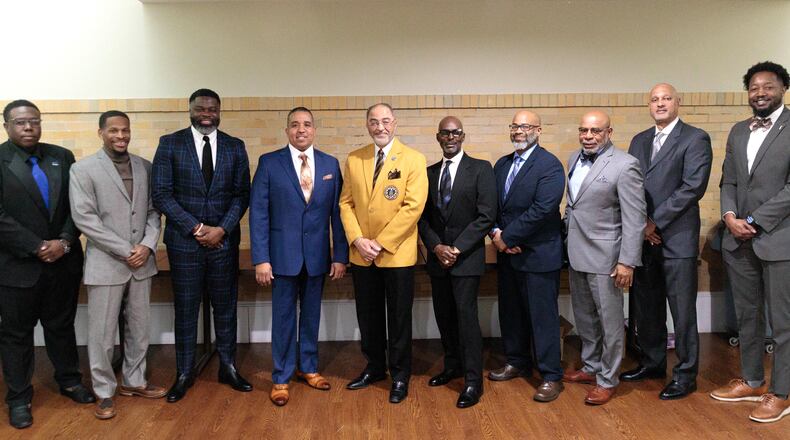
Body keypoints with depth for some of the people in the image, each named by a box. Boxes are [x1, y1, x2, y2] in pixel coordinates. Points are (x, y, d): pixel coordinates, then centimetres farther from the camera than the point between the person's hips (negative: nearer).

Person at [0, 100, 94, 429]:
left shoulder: (62, 157, 6)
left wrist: (64, 242, -11)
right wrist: (37, 248, -16)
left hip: (63, 261, 3)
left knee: (62, 325, 17)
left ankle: (69, 381, 33)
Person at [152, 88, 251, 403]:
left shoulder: (235, 146, 5)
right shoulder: (170, 144, -2)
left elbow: (242, 194, 3)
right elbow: (161, 194, -7)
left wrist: (222, 229, -11)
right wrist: (196, 228, -13)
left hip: (224, 240, 2)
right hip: (184, 241, -2)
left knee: (225, 306, 10)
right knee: (185, 309, 7)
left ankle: (228, 368, 25)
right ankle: (184, 373, 21)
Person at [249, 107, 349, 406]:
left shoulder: (331, 164, 4)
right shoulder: (269, 163, -4)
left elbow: (337, 212, 4)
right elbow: (258, 213, -6)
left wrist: (340, 255, 0)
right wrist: (261, 258, -11)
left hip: (317, 255, 3)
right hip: (283, 255, -2)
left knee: (311, 314, 14)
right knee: (283, 317, 6)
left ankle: (308, 367, 31)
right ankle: (281, 378, 19)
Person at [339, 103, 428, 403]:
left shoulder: (413, 159, -6)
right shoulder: (354, 160, 7)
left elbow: (414, 206, -13)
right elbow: (346, 203, 6)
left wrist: (381, 242, -16)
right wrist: (357, 240, -9)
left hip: (397, 253, -4)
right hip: (361, 255, 4)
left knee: (399, 318, 7)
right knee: (368, 316, 14)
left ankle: (399, 376, 22)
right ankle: (375, 367, 32)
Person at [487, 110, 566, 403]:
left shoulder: (550, 165, -11)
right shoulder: (502, 164, 12)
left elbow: (542, 209, -20)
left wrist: (508, 237, -17)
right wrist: (496, 233, -8)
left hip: (538, 254, -7)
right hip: (507, 252, 7)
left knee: (543, 316, 0)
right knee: (510, 312, 16)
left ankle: (551, 376, 11)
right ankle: (517, 362, 33)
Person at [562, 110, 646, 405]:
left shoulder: (624, 165, -15)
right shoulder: (575, 159, 8)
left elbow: (634, 218, -16)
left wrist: (627, 261, -19)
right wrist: (567, 231, 13)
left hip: (604, 255, -7)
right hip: (577, 252, 7)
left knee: (609, 320, 4)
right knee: (584, 316, 18)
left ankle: (607, 379, 18)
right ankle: (591, 367, 35)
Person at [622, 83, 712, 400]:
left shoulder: (695, 139, -3)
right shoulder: (639, 141, 15)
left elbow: (693, 187, -13)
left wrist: (656, 222, -14)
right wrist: (640, 225, -4)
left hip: (677, 238, -6)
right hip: (643, 236, 6)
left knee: (682, 311, 1)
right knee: (646, 308, 14)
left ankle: (685, 374, 14)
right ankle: (652, 363, 29)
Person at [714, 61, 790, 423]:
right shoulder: (738, 131, 14)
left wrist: (755, 222, -15)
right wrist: (730, 216, -5)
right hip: (739, 240, 6)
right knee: (747, 316, 15)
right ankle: (751, 381, 29)